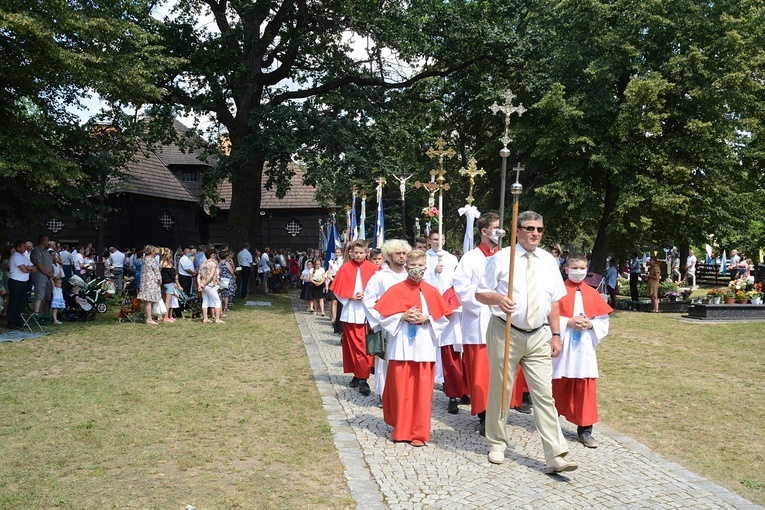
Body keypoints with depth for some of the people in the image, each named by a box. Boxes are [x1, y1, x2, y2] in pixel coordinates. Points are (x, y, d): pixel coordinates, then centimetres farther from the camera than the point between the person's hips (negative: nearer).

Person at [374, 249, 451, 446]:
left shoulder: (431, 292, 6)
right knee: (401, 389, 3)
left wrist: (426, 319, -10)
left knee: (422, 391, 1)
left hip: (424, 347, 1)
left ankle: (419, 433, 9)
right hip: (401, 347, -1)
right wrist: (403, 317, -14)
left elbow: (443, 319, 6)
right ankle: (401, 429, 17)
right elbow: (384, 317, -1)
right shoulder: (396, 290, 1)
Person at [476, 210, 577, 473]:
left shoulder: (548, 261, 8)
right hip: (506, 333, -2)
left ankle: (555, 456, -1)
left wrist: (556, 335, 8)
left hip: (539, 336, 3)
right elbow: (480, 293, -2)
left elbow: (554, 302, 13)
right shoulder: (501, 258, -3)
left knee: (544, 394, -2)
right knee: (500, 390, 9)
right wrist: (498, 298, -23)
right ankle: (496, 443, 27)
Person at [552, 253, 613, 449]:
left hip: (584, 347, 3)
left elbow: (603, 321, 9)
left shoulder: (592, 294, 8)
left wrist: (590, 324, -9)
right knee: (558, 386, 7)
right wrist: (568, 322, -16)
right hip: (562, 346, -2)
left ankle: (585, 430, 9)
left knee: (585, 388, 1)